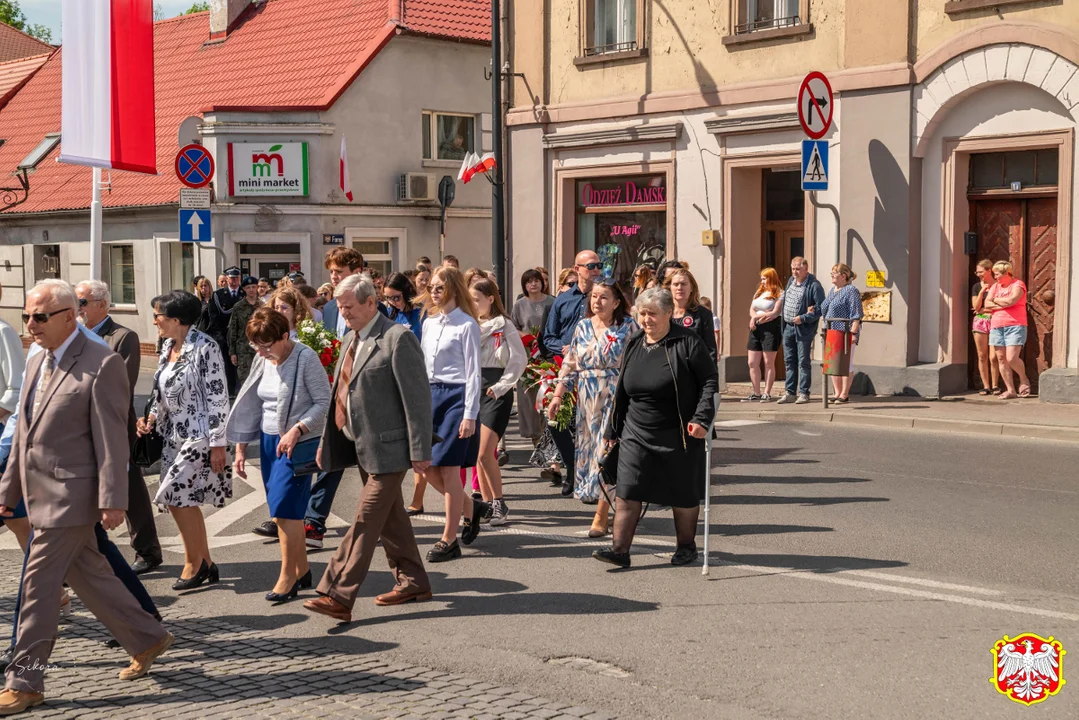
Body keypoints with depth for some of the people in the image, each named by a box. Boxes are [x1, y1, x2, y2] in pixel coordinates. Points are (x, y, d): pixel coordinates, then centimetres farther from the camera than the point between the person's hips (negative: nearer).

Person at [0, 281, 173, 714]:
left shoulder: (102, 365, -13)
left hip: (71, 495, -8)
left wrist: (113, 501, -19)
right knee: (88, 576, 15)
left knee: (39, 584, -5)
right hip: (42, 495, 8)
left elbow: (112, 439, -16)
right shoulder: (37, 364, 13)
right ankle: (148, 640, 29)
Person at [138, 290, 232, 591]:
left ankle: (194, 564, 5)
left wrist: (218, 444, -17)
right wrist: (151, 419, 2)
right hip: (174, 436, 8)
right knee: (185, 502, 9)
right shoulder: (167, 348, 10)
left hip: (198, 436, -8)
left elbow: (218, 397, -15)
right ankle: (205, 564, 20)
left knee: (177, 497, -10)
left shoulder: (205, 348, -14)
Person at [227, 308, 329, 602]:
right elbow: (252, 405, 12)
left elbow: (323, 401, -14)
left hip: (299, 442, -7)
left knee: (284, 508, -10)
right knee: (287, 509, 9)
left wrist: (296, 430, -23)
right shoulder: (262, 361, 5)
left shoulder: (305, 358, -14)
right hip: (269, 440, 7)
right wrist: (241, 448, 11)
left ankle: (287, 576, 0)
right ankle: (302, 570, 20)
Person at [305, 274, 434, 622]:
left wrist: (420, 451, -18)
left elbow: (417, 398, -16)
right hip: (363, 446, 9)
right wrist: (327, 441, 18)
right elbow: (340, 393, 19)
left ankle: (339, 596, -10)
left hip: (388, 448, -9)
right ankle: (412, 582, 28)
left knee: (366, 521, -8)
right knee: (390, 517, 16)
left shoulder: (397, 338, -15)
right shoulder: (352, 339, 13)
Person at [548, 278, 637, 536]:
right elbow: (570, 364, 13)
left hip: (616, 400, -5)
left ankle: (601, 517, -4)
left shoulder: (628, 327, -4)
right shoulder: (583, 327, 9)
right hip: (588, 400, 5)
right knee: (589, 451, 7)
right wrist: (558, 395, 9)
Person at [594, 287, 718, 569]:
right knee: (627, 492, -5)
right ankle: (620, 549, -3)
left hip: (678, 436, -4)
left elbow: (710, 380, -9)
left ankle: (686, 546, 26)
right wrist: (613, 429, 16)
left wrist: (702, 418, -20)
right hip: (636, 434, 4)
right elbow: (622, 391, 15)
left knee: (684, 495, 9)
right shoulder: (634, 345, 8)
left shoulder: (686, 342, -9)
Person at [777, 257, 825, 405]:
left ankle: (804, 393, 3)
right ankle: (790, 393, 18)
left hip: (803, 329, -7)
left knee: (803, 362, -2)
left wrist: (803, 318, -21)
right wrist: (783, 324, 6)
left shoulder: (814, 285, -12)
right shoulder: (791, 281, 11)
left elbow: (821, 308, -16)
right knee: (789, 362, 11)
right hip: (788, 327, 7)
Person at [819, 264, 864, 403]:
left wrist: (854, 333, -20)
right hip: (832, 333, 9)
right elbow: (824, 310, 27)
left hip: (846, 333, -9)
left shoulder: (851, 291, -10)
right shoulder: (833, 290, 17)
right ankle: (837, 393, 19)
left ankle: (845, 394, 3)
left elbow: (856, 315, -15)